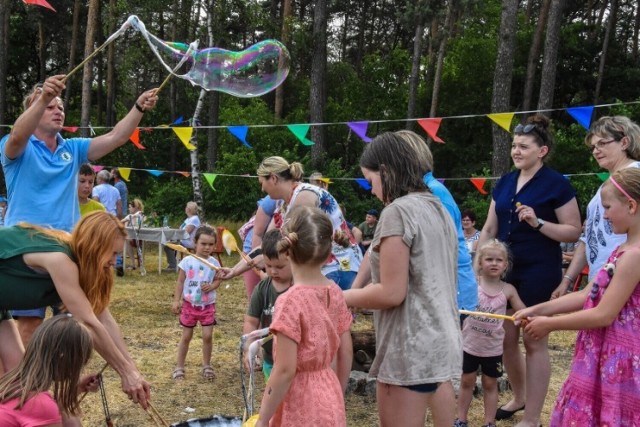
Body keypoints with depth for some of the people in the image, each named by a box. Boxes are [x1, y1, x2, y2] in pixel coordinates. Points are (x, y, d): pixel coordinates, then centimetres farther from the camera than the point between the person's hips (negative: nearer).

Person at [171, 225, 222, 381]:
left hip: (207, 305, 1)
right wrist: (176, 300, -7)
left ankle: (206, 366, 19)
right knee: (186, 336, 9)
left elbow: (217, 280, 6)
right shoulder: (187, 261, -10)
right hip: (189, 304, -1)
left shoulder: (214, 263, -4)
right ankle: (179, 367, 21)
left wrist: (211, 286, -16)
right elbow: (180, 282, -3)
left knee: (208, 336, 0)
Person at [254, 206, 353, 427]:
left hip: (300, 405, -7)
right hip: (328, 399, 7)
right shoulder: (335, 293, -1)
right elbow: (346, 353, 7)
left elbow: (285, 371, -20)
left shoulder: (291, 300, -20)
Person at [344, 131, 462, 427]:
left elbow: (392, 293, -19)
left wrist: (345, 298, -3)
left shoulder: (398, 211, -14)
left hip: (411, 347, -9)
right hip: (443, 342, 9)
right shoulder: (438, 209, 12)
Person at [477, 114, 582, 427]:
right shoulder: (504, 183, 10)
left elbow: (574, 231, -8)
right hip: (505, 270, 6)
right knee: (505, 339, 13)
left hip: (539, 272, -6)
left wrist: (537, 222, -22)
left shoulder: (556, 184, -7)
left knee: (534, 342, 1)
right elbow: (489, 229, 13)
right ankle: (518, 398, 36)